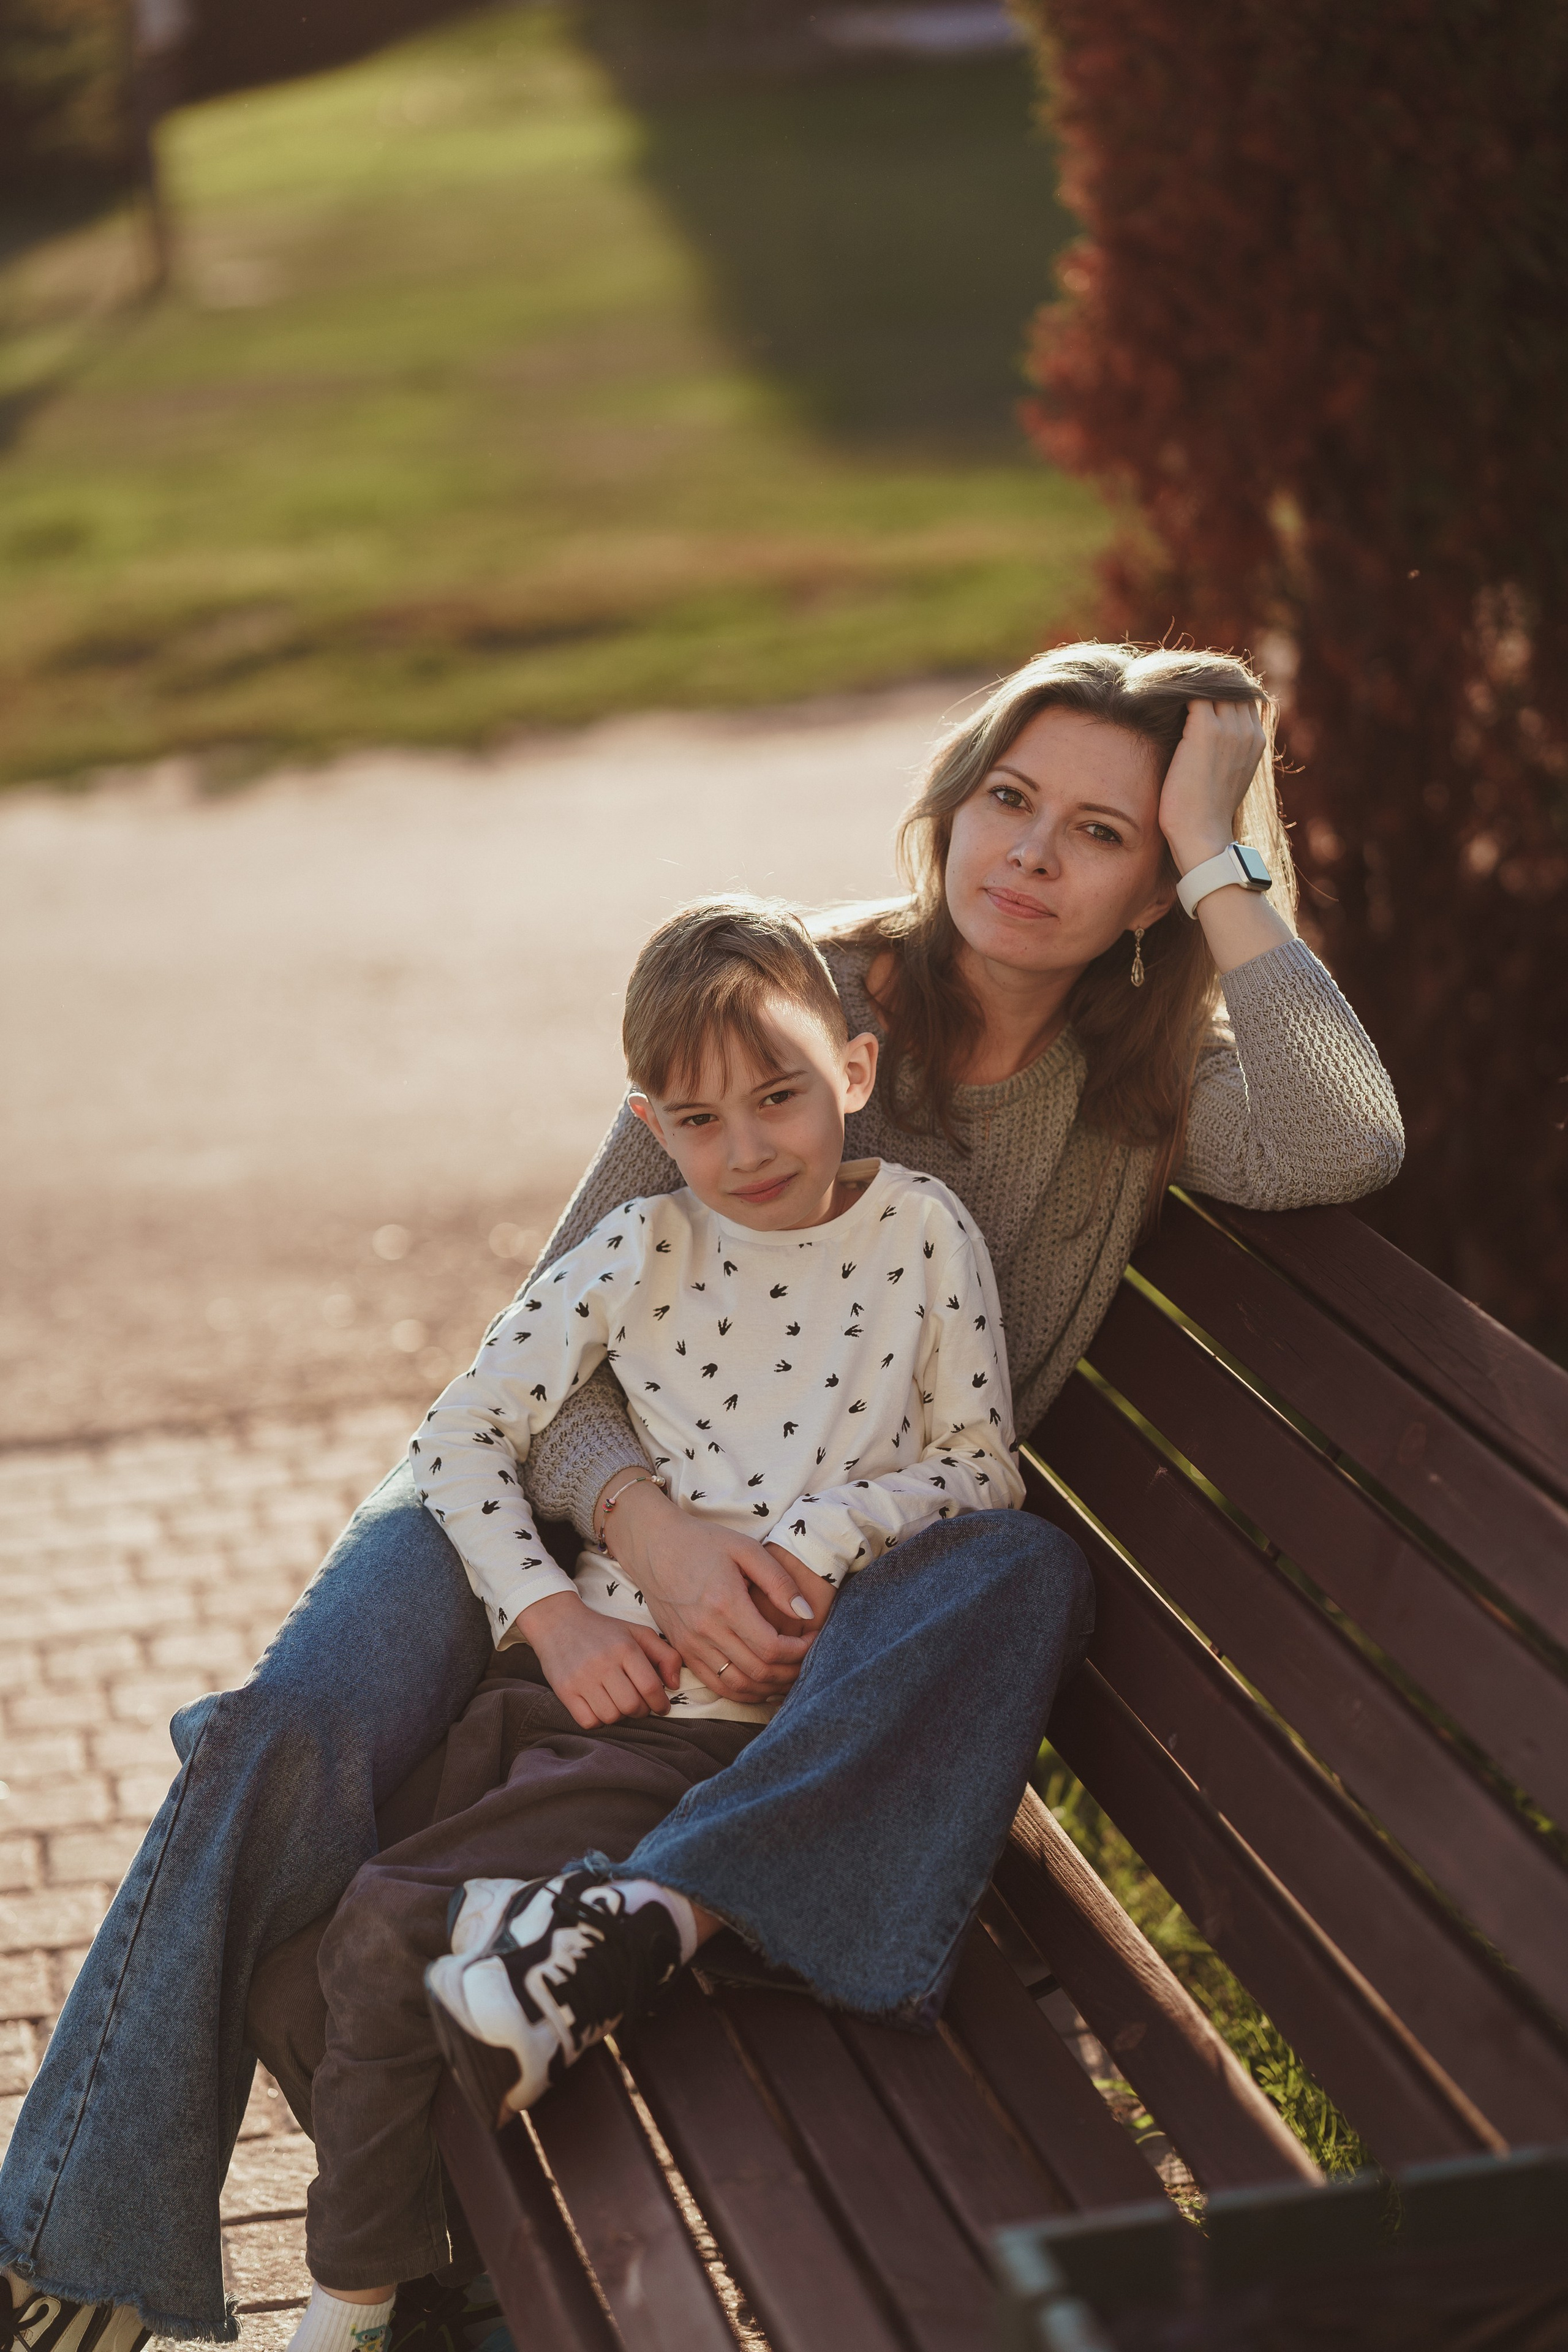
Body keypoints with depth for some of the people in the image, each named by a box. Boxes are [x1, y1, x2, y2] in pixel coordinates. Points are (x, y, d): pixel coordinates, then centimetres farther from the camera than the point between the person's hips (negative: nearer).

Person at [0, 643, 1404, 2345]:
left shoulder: (1149, 1080, -1)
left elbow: (1345, 1147, -26)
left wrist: (1215, 857, -21)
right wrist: (643, 1521, -28)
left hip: (850, 1568, 1)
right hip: (595, 1491, -1)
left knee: (1028, 1571, -33)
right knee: (293, 1738, -26)